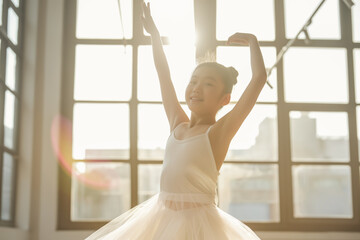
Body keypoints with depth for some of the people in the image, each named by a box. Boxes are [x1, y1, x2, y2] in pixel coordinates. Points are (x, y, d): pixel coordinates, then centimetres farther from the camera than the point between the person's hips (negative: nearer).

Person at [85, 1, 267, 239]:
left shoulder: (220, 131, -7)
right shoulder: (177, 124, 8)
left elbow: (259, 77, -13)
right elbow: (163, 74, 16)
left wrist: (252, 41, 0)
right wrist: (154, 32, 23)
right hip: (161, 217, 6)